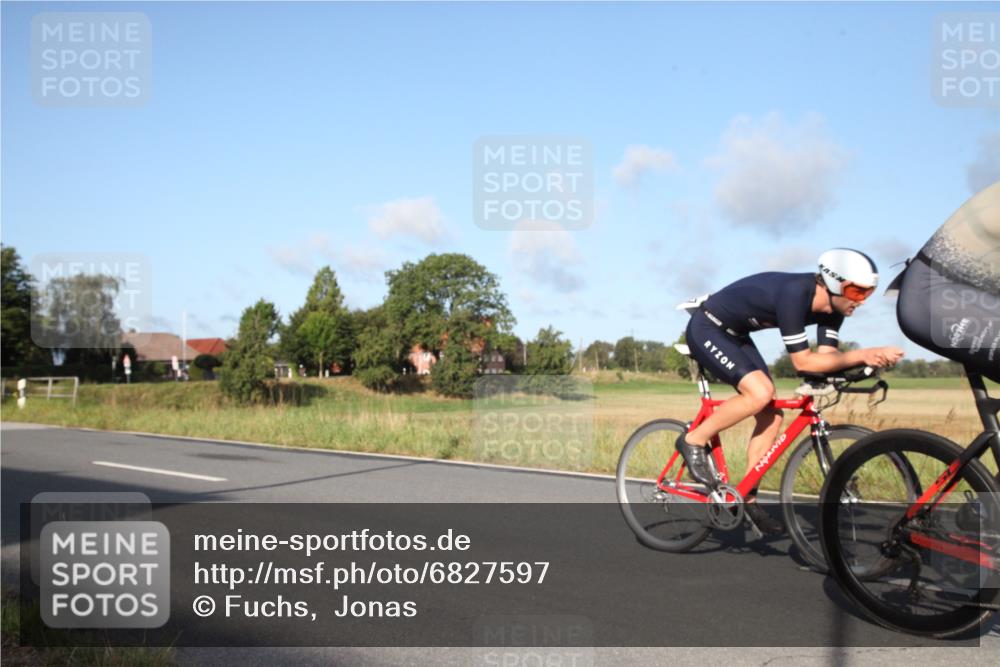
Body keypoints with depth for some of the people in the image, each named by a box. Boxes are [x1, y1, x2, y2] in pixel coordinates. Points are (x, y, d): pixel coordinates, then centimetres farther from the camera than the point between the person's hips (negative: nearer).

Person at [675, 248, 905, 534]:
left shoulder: (833, 305, -7)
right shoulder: (794, 293, -33)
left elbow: (827, 355, -9)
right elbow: (802, 362, -32)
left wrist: (870, 358, -25)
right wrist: (859, 355, -34)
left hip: (735, 335, 9)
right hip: (707, 330, -9)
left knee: (771, 417, 1)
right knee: (760, 392, -28)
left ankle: (747, 499, 12)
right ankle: (693, 441, -8)